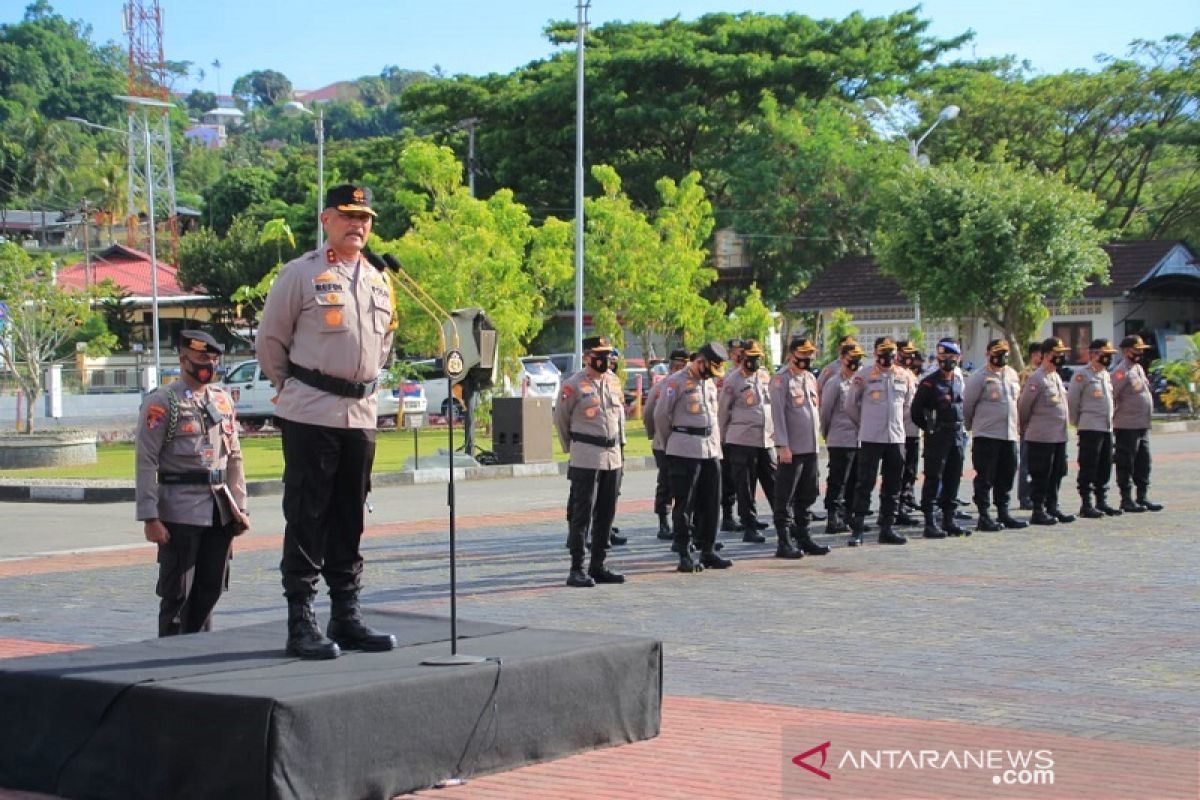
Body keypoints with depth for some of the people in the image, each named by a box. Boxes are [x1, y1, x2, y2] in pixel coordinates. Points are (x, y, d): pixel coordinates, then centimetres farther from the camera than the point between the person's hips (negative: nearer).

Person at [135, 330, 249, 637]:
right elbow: (146, 464, -9)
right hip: (180, 512, -6)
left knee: (211, 589, 9)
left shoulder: (223, 400, 14)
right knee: (177, 593, -1)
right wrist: (150, 517, -15)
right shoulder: (161, 403, -5)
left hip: (220, 511, 6)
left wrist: (240, 507, 12)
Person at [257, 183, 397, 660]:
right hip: (310, 414, -6)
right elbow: (270, 340, 0)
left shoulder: (380, 282, 13)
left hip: (361, 413, 6)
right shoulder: (301, 274, -5)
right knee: (307, 516, -3)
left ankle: (347, 616, 18)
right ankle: (301, 622, 0)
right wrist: (293, 387, 5)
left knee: (350, 518, 11)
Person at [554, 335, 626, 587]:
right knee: (582, 514, -7)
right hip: (586, 459, -7)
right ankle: (576, 570, -4)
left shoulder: (614, 382, 11)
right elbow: (560, 420, 2)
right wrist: (572, 448, 11)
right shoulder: (573, 386, -8)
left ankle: (598, 566, 17)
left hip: (613, 456, 7)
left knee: (606, 514, 9)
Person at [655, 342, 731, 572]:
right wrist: (674, 438, 7)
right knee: (685, 503, -3)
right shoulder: (676, 382, -8)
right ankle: (684, 555, 0)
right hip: (685, 451, -7)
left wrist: (716, 447, 14)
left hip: (711, 450, 7)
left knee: (711, 502, 8)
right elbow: (660, 414, -5)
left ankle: (708, 551, 16)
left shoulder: (710, 383, 17)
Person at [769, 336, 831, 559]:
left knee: (807, 497, 13)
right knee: (785, 498, -3)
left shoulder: (811, 378, 15)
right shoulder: (781, 379, -8)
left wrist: (816, 435, 17)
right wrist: (782, 446, -18)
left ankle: (803, 538, 21)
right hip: (792, 449, -8)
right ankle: (784, 542, -1)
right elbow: (778, 413, -13)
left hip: (811, 448, 8)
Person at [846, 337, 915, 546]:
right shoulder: (864, 376, -4)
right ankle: (856, 530, -3)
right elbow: (851, 405, 4)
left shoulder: (905, 377, 7)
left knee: (892, 487, 8)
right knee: (865, 485, -5)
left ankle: (887, 529, 16)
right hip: (870, 439, -4)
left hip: (896, 438, 4)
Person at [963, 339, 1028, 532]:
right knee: (985, 477, -3)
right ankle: (984, 517, 0)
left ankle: (1003, 513, 20)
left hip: (1009, 435, 7)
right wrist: (971, 426, 6)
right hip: (986, 435, -7)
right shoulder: (979, 377, -8)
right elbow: (967, 404, -4)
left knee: (1007, 476, 11)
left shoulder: (1012, 375, 14)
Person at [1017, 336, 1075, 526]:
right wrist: (1026, 427, 3)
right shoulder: (1036, 379, -14)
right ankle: (1038, 511, 3)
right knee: (1041, 475, -3)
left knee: (1057, 474, 12)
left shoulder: (1057, 377, 15)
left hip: (1059, 437, 8)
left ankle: (1052, 507, 21)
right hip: (1041, 438, -8)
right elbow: (1023, 406, -10)